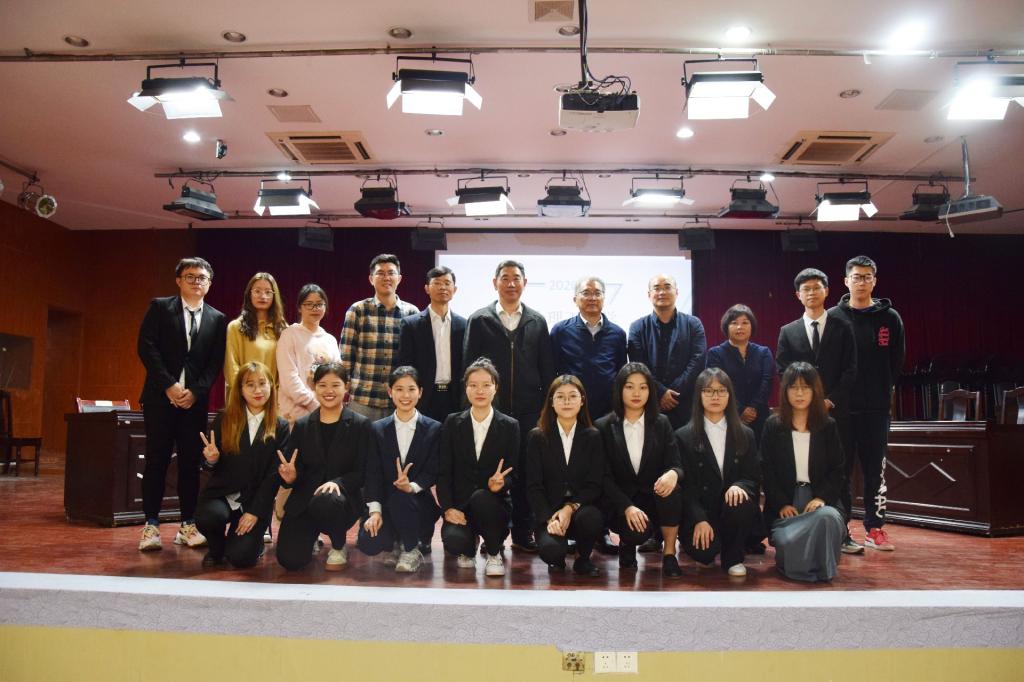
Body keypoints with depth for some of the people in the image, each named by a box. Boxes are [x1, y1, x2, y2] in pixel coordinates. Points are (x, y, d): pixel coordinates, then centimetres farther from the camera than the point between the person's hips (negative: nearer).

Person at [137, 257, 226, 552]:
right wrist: (169, 386, -12)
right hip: (160, 396, -2)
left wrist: (195, 391, -8)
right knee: (157, 460, -1)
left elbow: (216, 362, 6)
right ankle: (151, 525, 5)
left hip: (195, 400, 2)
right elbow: (146, 347, -3)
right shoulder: (159, 307, 5)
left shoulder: (217, 319, 11)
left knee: (191, 462, 3)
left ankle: (187, 525, 10)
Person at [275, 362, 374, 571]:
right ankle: (311, 536, 23)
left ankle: (339, 547, -4)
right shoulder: (302, 426, 9)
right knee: (290, 560, -16)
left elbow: (364, 472, -5)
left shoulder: (360, 425, 0)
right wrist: (289, 477, -17)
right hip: (304, 500, 3)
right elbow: (293, 470, 8)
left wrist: (337, 482, -24)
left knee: (326, 501, -38)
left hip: (344, 497, -2)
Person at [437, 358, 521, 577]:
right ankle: (469, 548, 13)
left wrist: (500, 483, -23)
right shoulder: (452, 423, 4)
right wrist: (448, 508, -12)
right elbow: (444, 471, 1)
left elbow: (513, 473, 1)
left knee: (480, 498, -36)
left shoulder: (510, 426, 2)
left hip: (494, 503, -1)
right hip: (460, 505, 1)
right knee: (453, 541, -29)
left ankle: (494, 552, -6)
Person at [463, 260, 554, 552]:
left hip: (528, 411, 2)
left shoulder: (537, 322, 9)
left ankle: (523, 532, 16)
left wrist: (546, 407, 3)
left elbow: (546, 370, 9)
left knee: (526, 471, 5)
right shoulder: (479, 320, 4)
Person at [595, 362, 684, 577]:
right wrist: (627, 507, -23)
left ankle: (669, 555, -13)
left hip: (653, 497, 2)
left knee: (671, 487, -32)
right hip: (619, 501, -2)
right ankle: (627, 543, 7)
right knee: (638, 530, -33)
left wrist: (673, 474, -31)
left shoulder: (661, 424, 4)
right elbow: (605, 476, -6)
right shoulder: (603, 427, -1)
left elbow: (676, 465, -4)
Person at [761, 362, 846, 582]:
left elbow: (836, 470, 6)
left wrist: (822, 498, -12)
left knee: (828, 517, -36)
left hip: (818, 499, 1)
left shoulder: (828, 426, 9)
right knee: (788, 541, -30)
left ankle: (821, 569, -10)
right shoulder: (773, 426, 7)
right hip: (784, 503, -1)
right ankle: (798, 566, 6)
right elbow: (767, 470, 2)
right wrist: (781, 504, -11)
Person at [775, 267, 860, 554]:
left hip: (835, 411, 0)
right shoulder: (788, 332, 10)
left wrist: (830, 400, -9)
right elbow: (783, 373, 4)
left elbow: (850, 371, 1)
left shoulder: (842, 328, 7)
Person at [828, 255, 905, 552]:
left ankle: (875, 527, 15)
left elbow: (897, 360, 7)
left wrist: (884, 390, 2)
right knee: (840, 469, 4)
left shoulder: (890, 318, 5)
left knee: (876, 469, 6)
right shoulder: (832, 317, 1)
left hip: (877, 408, 1)